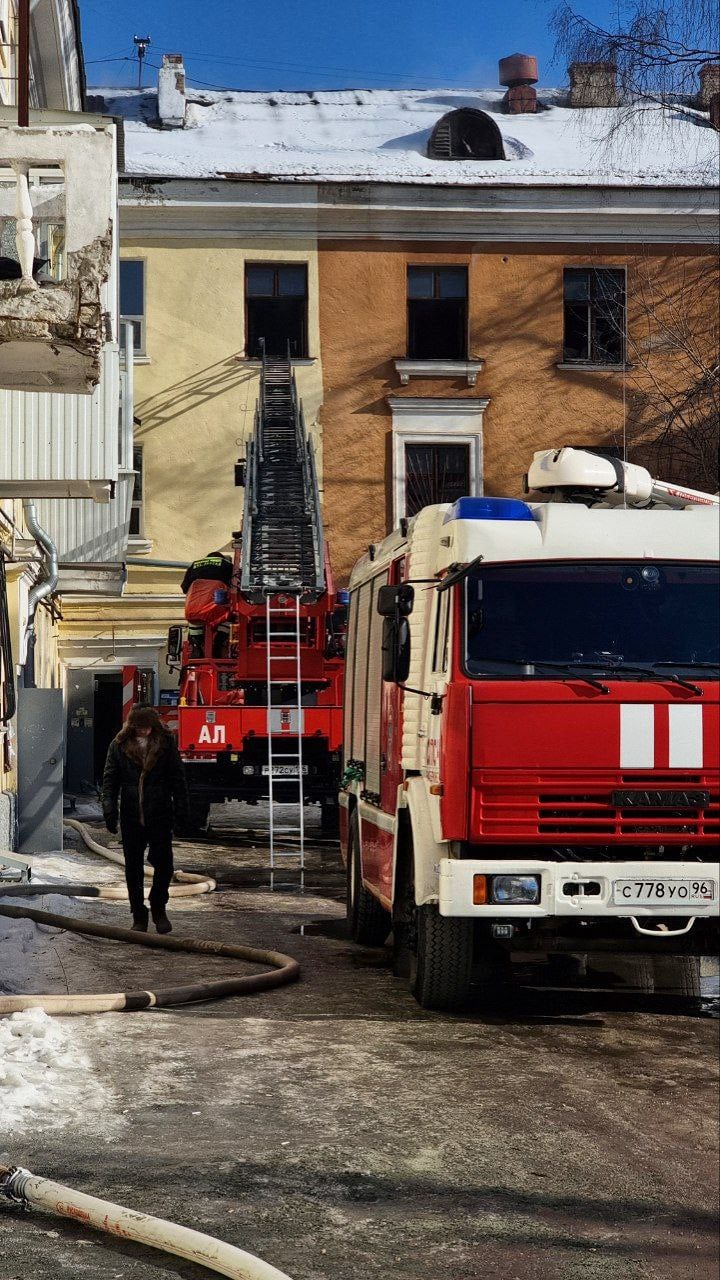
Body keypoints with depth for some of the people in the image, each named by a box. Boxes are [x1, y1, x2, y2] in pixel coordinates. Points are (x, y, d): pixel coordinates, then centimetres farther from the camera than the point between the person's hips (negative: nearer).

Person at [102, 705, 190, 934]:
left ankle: (158, 907, 25)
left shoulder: (166, 743, 0)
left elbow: (178, 779, 3)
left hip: (160, 815, -1)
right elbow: (110, 780, 4)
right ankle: (139, 917, 16)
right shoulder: (119, 745, 2)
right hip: (131, 817, 1)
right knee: (133, 868, 5)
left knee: (163, 864, 0)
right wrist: (109, 809, -9)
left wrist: (182, 810, -1)